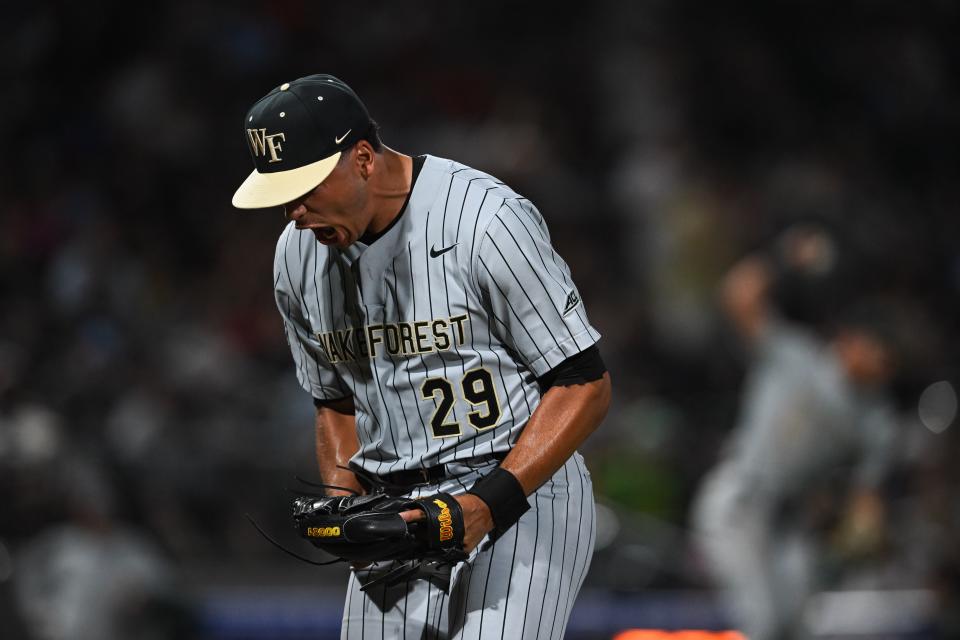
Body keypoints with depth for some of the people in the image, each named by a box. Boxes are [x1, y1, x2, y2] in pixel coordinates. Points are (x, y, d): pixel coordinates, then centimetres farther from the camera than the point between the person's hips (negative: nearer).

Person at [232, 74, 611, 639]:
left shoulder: (486, 221, -15)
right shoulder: (299, 257, 6)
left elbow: (585, 386, -12)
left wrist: (489, 503, -20)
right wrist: (344, 500, 2)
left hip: (521, 502, -6)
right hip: (392, 520, 7)